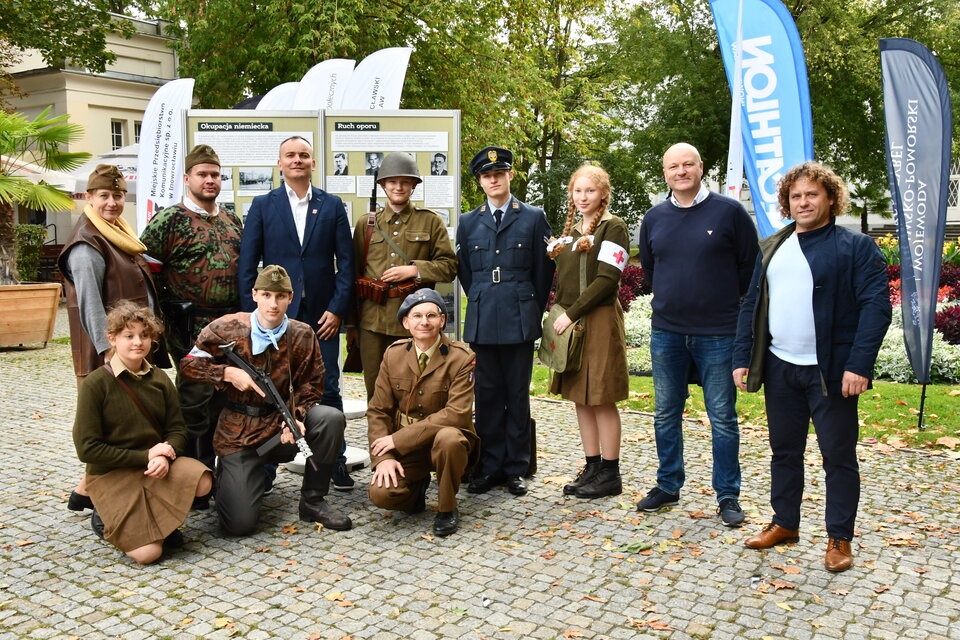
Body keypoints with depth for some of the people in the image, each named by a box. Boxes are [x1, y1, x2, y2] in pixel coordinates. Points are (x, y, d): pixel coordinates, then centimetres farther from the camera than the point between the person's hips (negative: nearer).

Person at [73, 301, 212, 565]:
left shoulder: (159, 379, 1)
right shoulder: (96, 384, -13)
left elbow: (177, 429, 3)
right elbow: (87, 448, -15)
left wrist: (165, 456, -20)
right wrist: (145, 456, -18)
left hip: (155, 463, 5)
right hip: (110, 473, -5)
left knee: (202, 482, -26)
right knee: (148, 553, -19)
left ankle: (155, 514, 5)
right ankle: (106, 518, 13)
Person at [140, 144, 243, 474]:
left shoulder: (232, 220, 14)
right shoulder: (169, 220, -5)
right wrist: (162, 320, -8)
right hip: (190, 330, -6)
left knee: (222, 402, 12)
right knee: (194, 405, -1)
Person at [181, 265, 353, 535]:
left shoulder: (302, 335, -4)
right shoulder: (228, 328, -9)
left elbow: (310, 384, -1)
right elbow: (188, 364, -1)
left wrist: (295, 417, -19)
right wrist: (228, 373, -18)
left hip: (280, 422, 2)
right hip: (238, 430, -2)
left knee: (332, 418, -28)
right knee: (241, 523, -12)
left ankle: (313, 501, -8)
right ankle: (227, 473, 26)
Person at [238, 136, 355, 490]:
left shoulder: (332, 206, 7)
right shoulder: (262, 205, 5)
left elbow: (345, 262, 4)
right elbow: (247, 265, 2)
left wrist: (337, 309, -6)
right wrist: (253, 313, -5)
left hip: (322, 314, 1)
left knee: (328, 391, 6)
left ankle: (335, 461, 18)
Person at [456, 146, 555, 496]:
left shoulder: (534, 218, 5)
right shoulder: (468, 223, 11)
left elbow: (543, 271, 6)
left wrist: (532, 312, 7)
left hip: (520, 320, -2)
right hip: (482, 321, 2)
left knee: (518, 395, 4)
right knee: (486, 395, 5)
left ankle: (516, 468, 14)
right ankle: (489, 467, 15)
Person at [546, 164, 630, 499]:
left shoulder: (613, 227, -6)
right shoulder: (570, 230, 17)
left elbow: (607, 279, -15)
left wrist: (572, 313, -17)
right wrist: (561, 313, 6)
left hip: (599, 320, -7)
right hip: (569, 320, 8)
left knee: (601, 400, -3)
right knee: (580, 398, 10)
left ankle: (610, 474, 8)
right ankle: (592, 467, 19)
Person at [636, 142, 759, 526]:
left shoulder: (729, 211, -5)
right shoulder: (654, 218, 7)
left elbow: (750, 265, 1)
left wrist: (730, 302, 6)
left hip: (718, 333, -4)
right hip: (666, 332, 4)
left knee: (722, 417, 3)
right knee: (666, 415, 12)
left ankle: (728, 495, 15)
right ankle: (667, 487, 26)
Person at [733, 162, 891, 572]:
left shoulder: (856, 247, -3)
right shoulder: (771, 248, 13)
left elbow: (876, 306, -11)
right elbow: (751, 305, 12)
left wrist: (859, 364, -20)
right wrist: (742, 358, 4)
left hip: (831, 371, -5)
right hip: (780, 369, 5)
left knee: (838, 456, 5)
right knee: (784, 451, 15)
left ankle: (840, 538, 18)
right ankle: (785, 524, 30)